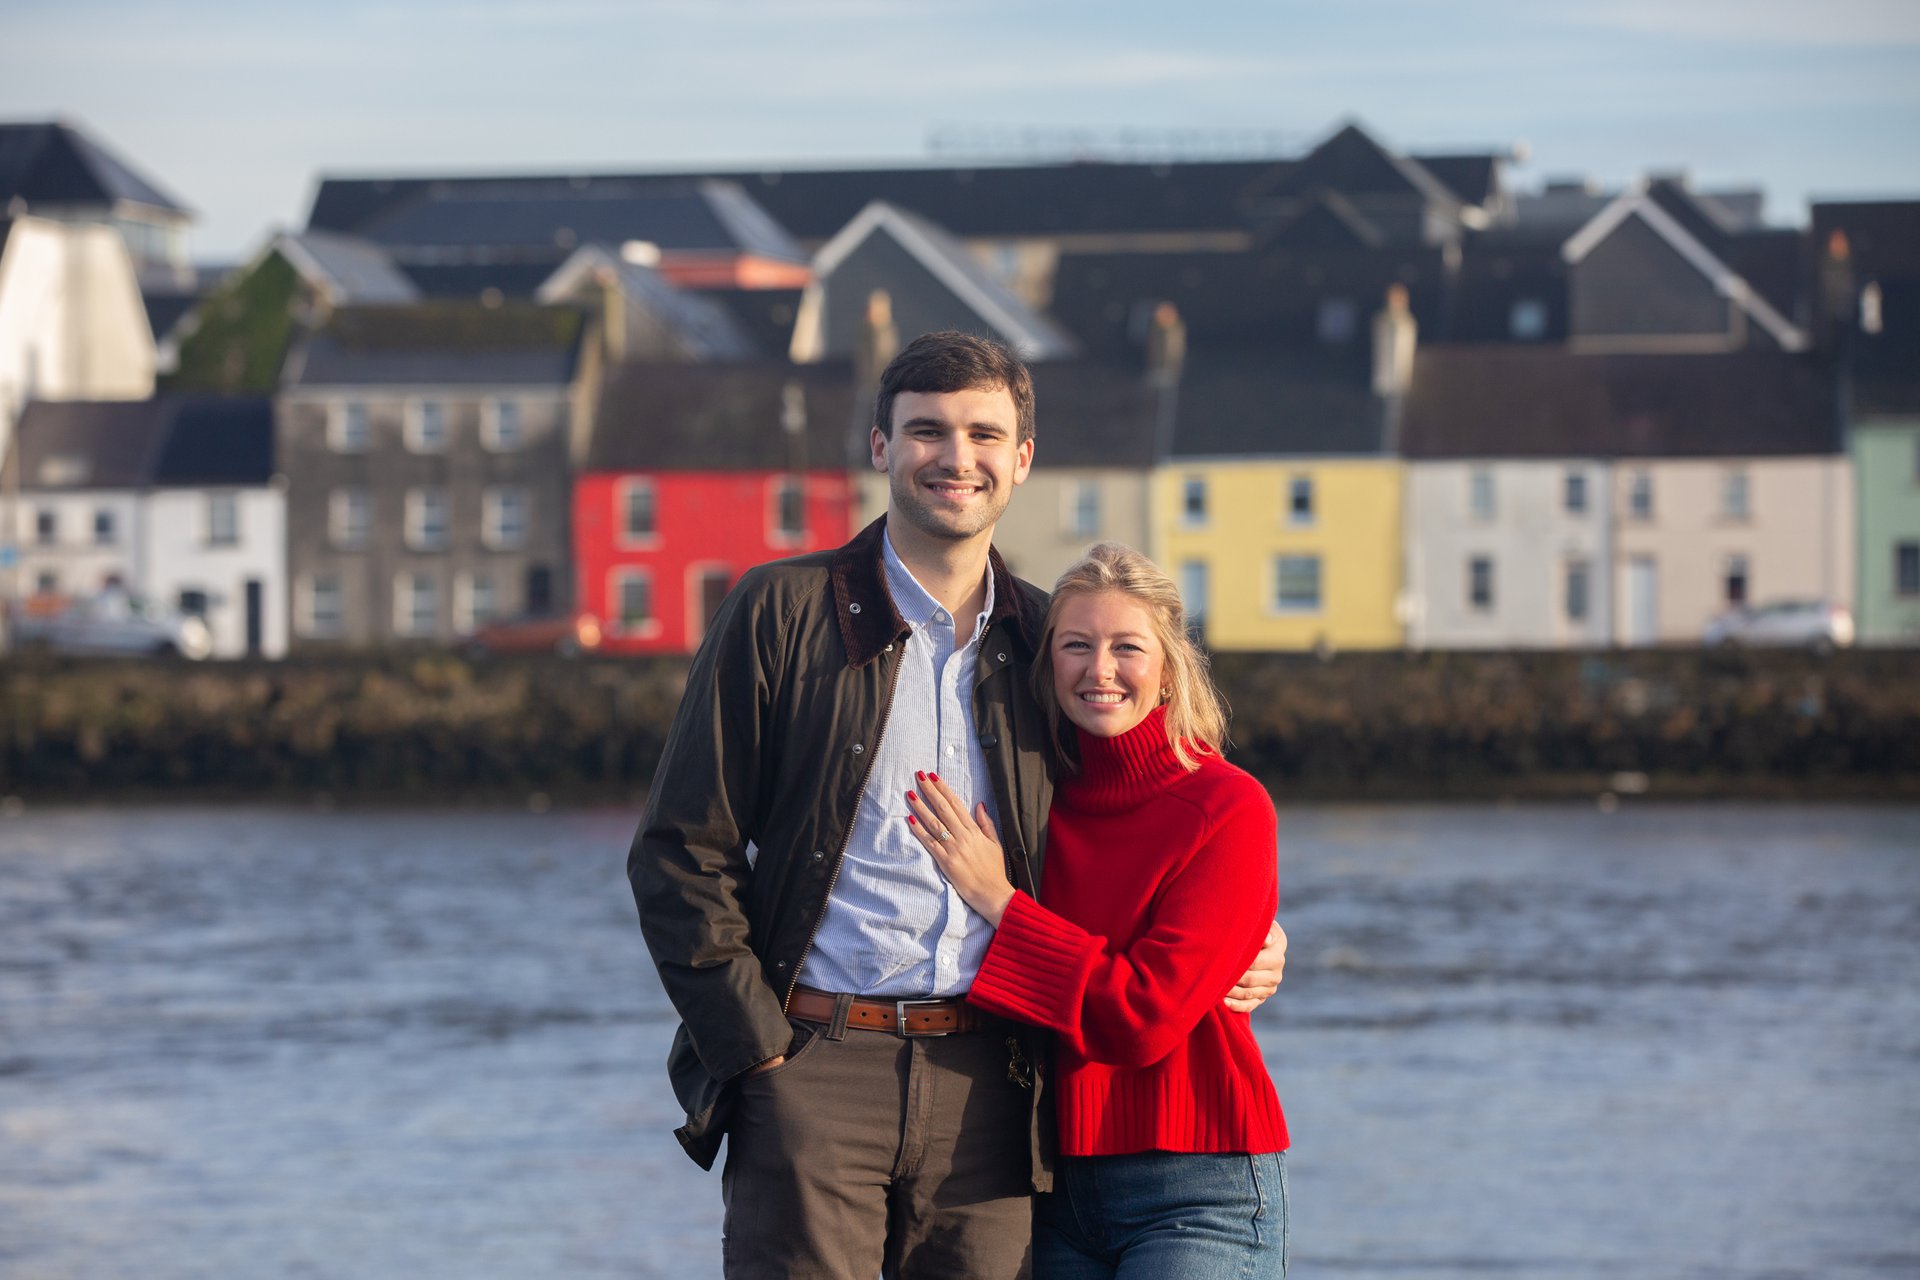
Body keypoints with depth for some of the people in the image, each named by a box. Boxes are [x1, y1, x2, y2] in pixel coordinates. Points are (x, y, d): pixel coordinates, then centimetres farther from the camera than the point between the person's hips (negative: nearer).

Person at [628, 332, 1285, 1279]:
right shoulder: (784, 613, 4)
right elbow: (679, 854, 1)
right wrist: (759, 1050, -6)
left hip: (986, 1085, 3)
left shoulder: (1047, 642, 14)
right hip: (814, 1066, -3)